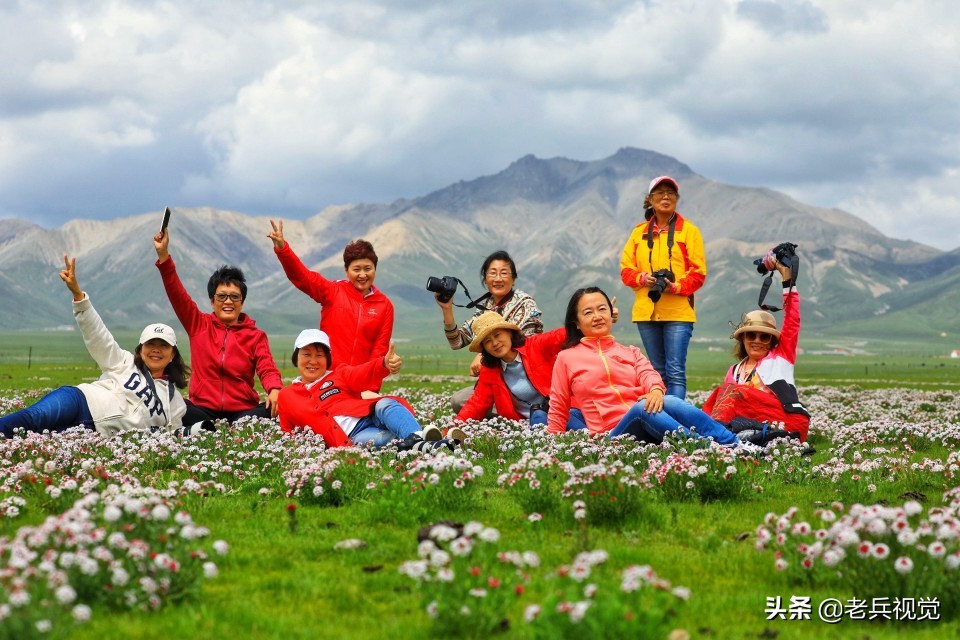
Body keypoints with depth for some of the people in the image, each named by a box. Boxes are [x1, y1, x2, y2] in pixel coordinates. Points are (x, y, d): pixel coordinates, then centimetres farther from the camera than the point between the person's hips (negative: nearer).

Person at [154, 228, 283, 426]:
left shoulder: (256, 335, 10)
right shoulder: (199, 325, 13)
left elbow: (267, 368, -3)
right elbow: (177, 294, 4)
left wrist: (274, 389, -27)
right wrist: (163, 254, -7)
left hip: (242, 412, 0)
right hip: (203, 410, 0)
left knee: (271, 409, -32)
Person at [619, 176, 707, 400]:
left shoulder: (689, 231, 4)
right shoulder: (639, 232, 14)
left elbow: (698, 272, -2)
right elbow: (626, 268, 11)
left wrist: (676, 287, -18)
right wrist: (642, 278, -10)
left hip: (678, 312, -4)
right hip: (646, 311, 4)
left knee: (675, 372, -11)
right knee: (658, 371, 9)